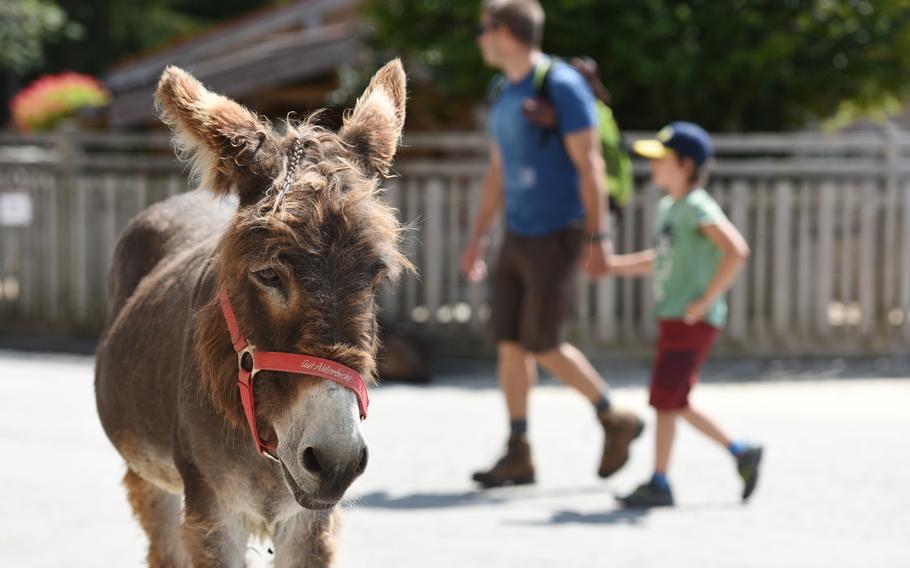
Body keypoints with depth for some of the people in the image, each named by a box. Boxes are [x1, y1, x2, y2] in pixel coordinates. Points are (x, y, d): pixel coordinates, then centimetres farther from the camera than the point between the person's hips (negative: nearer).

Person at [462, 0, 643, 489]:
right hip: (519, 237, 8)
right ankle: (518, 455, 7)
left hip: (559, 238, -8)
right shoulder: (506, 95, 12)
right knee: (509, 342, 2)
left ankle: (614, 420, 11)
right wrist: (477, 238, 17)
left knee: (541, 345, -7)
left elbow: (590, 164, -17)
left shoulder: (563, 86, -15)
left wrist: (597, 239, -20)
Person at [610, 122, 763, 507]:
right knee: (676, 404, 13)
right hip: (672, 318, 10)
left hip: (693, 323, -10)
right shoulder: (668, 208, 15)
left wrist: (705, 300, -23)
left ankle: (659, 483, 2)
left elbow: (736, 250, -26)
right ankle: (742, 453, 20)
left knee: (665, 400, -5)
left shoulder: (698, 208, -14)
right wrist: (613, 265, 20)